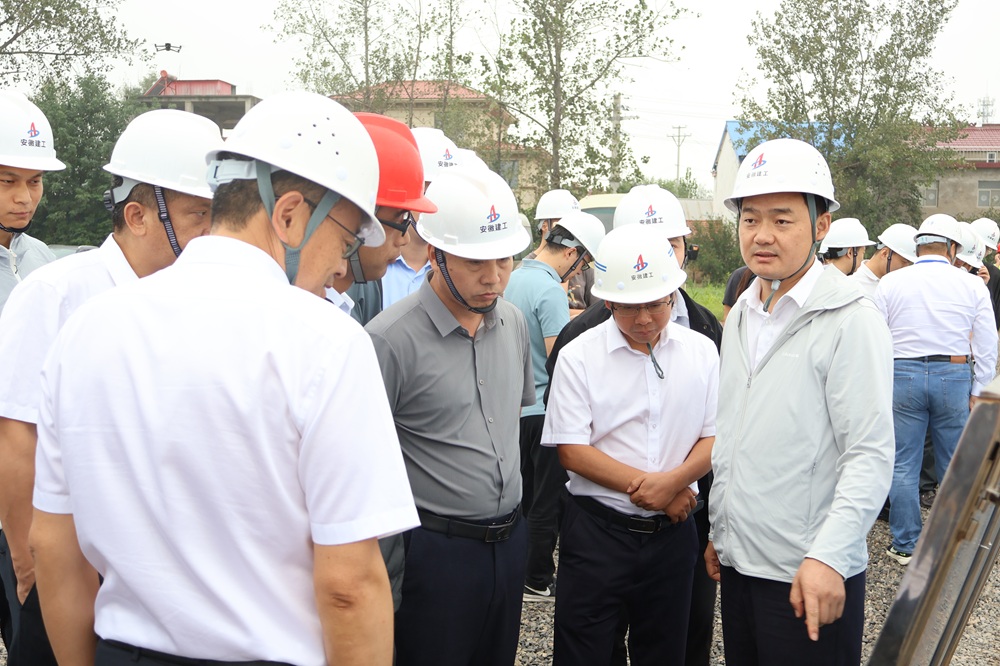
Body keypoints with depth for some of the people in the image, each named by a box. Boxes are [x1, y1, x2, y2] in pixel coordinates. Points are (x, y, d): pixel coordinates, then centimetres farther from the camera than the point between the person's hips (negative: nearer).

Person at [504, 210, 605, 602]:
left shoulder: (514, 278, 8)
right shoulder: (551, 290, -20)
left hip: (518, 405, 9)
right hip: (546, 408, -9)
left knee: (525, 494, 18)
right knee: (549, 500, 3)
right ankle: (538, 581, 11)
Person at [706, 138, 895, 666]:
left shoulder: (851, 322, -13)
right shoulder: (741, 316, 10)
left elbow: (871, 457, -17)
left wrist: (827, 557, -25)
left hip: (815, 580, -7)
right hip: (738, 564, 7)